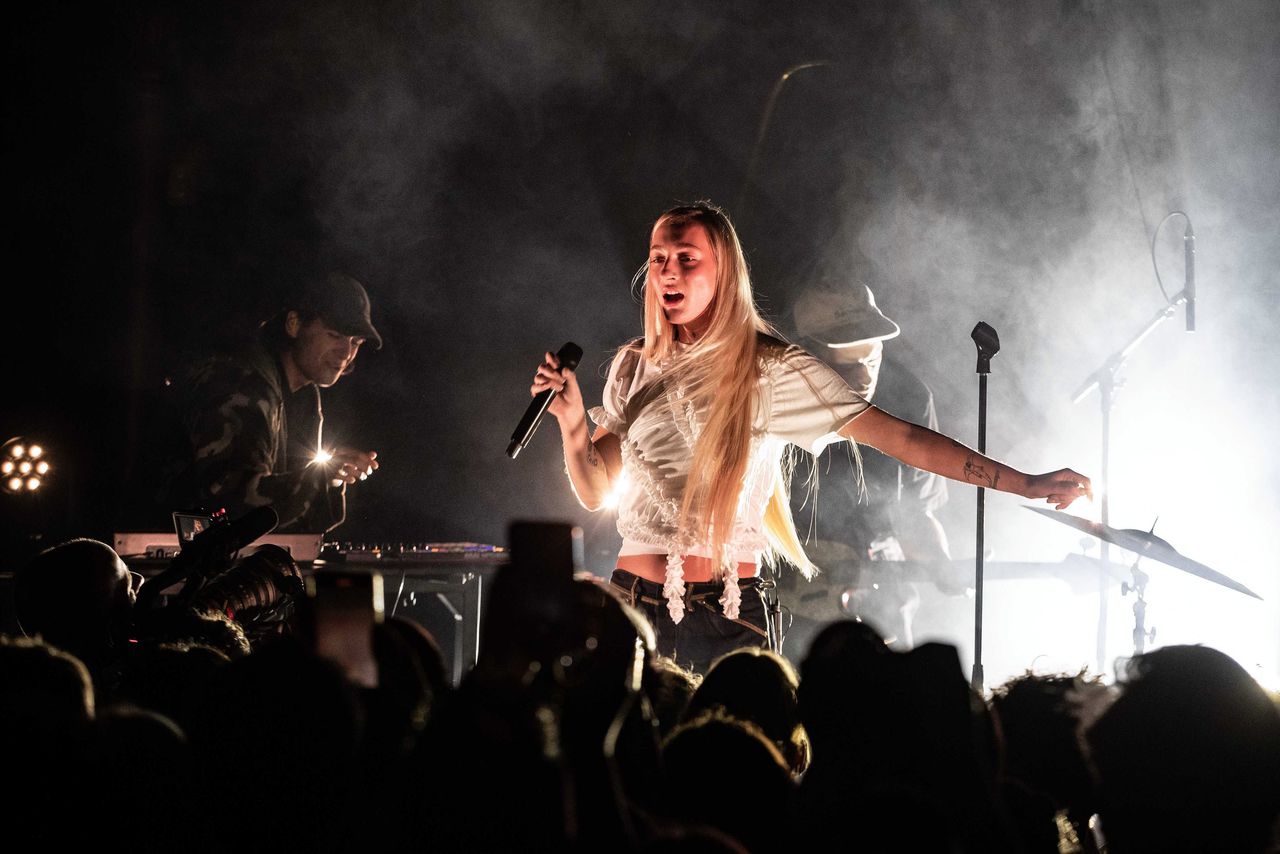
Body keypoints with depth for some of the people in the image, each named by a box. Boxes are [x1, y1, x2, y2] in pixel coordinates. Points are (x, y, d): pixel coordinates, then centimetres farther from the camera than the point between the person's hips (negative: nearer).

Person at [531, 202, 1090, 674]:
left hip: (726, 620, -3)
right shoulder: (635, 367, 8)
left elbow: (898, 437, -7)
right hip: (633, 605, 3)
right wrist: (571, 420, -7)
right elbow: (594, 491, 13)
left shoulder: (770, 369, -4)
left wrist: (1025, 484, -13)